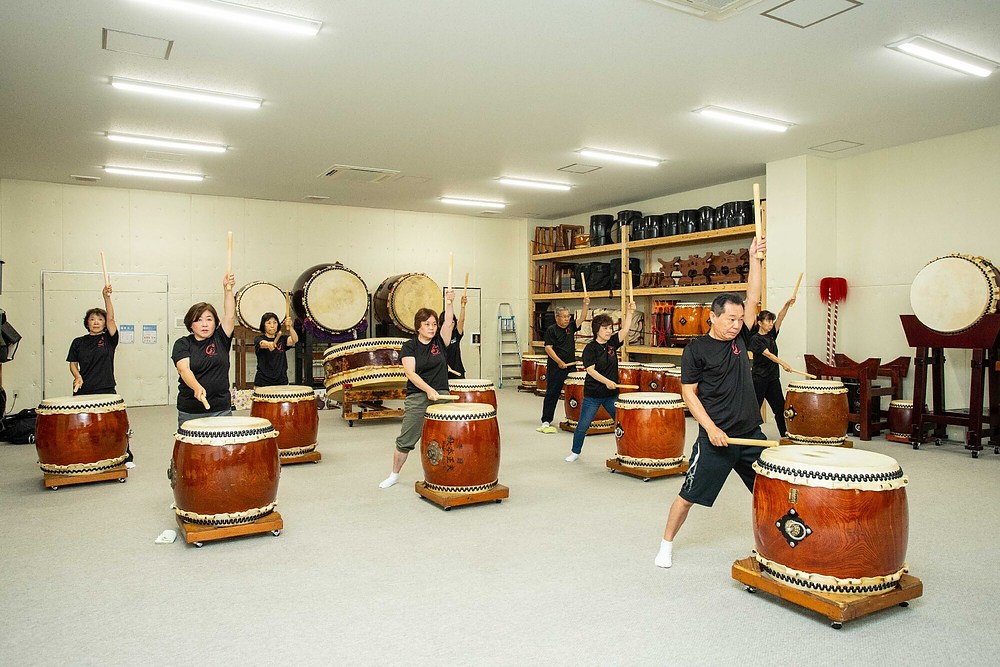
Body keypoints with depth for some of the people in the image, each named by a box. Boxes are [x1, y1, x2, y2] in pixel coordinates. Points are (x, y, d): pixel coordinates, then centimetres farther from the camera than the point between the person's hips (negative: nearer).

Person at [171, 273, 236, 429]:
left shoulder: (220, 339, 7)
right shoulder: (182, 344, 2)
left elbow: (230, 315, -6)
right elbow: (184, 370, -13)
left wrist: (228, 289, -15)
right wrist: (197, 388, -32)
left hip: (221, 410, 1)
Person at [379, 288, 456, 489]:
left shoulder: (440, 341, 7)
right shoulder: (409, 346, 0)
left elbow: (448, 321, -8)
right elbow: (411, 373, -11)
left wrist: (449, 301, -21)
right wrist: (428, 390, -23)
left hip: (441, 396, 2)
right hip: (417, 398, -1)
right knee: (405, 440, 3)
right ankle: (394, 475, 23)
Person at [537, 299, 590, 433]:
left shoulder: (571, 327, 10)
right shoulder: (551, 330, -7)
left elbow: (582, 319, 5)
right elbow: (548, 348, -12)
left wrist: (586, 305, -10)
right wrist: (559, 362, -18)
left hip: (570, 366, 6)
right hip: (555, 368, -6)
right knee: (552, 393, -3)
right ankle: (546, 421, 2)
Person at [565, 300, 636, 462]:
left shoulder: (612, 343, 5)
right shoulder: (590, 348, -10)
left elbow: (625, 330, -6)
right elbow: (590, 370, -18)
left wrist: (629, 312, -17)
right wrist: (606, 381, -29)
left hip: (612, 394, 4)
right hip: (592, 394, -4)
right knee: (583, 425, 3)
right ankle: (575, 452, 23)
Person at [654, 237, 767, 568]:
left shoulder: (740, 338, 7)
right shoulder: (696, 350, -8)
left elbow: (753, 298, 4)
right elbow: (689, 393, -8)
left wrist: (754, 258, 0)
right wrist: (711, 428, -16)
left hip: (751, 433, 5)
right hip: (716, 436, -5)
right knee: (689, 494, 2)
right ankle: (666, 544, 21)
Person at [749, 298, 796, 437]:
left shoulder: (772, 334, 10)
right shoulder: (755, 339, -8)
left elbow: (780, 317, -3)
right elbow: (768, 354, -19)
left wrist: (787, 304, -19)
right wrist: (783, 364, -30)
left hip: (773, 378, 6)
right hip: (759, 378, -6)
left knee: (780, 407, 5)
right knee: (754, 408, 0)